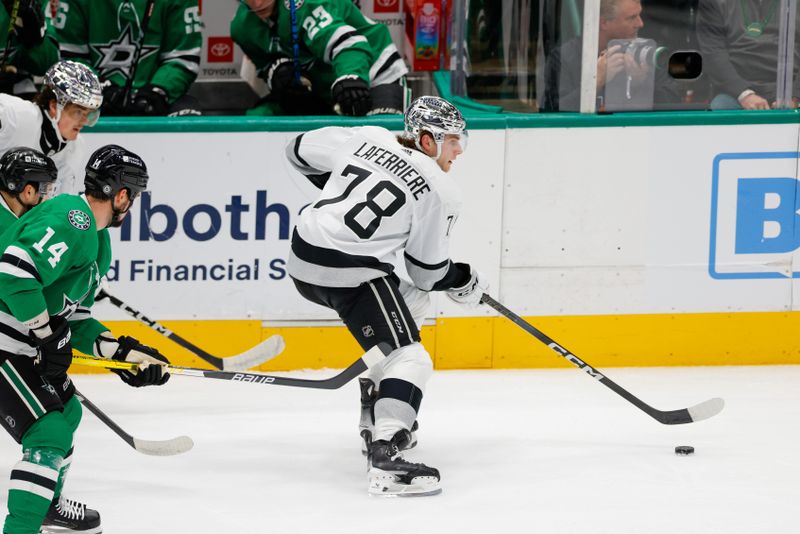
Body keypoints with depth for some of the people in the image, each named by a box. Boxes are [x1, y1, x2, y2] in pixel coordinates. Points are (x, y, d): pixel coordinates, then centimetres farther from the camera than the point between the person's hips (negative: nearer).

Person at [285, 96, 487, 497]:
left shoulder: (365, 138, 10)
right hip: (351, 273, -9)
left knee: (408, 300, 31)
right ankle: (385, 457, -35)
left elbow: (300, 150, 23)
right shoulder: (439, 191, -4)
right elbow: (428, 270, 2)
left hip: (303, 258, 9)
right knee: (408, 359, -12)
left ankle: (378, 413, 33)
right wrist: (464, 282, 22)